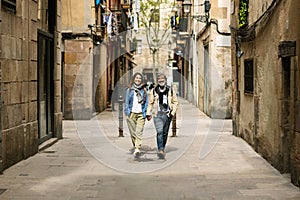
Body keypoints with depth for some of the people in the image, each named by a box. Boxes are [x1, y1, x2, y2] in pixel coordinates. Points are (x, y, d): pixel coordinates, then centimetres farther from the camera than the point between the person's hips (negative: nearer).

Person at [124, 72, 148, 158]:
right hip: (131, 113, 1)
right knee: (133, 132, 2)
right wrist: (127, 113, -1)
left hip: (141, 114, -1)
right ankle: (135, 147, 16)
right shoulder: (129, 90, 7)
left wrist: (146, 113, 2)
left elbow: (146, 102, 10)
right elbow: (126, 102, 8)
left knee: (139, 132, -13)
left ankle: (137, 149, -20)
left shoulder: (143, 90, 9)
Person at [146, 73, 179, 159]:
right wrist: (148, 113, 4)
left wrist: (173, 112, -1)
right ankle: (160, 150, -20)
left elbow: (175, 102, 10)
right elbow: (150, 103, 11)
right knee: (159, 131, -16)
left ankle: (162, 149, 24)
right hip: (157, 114, -1)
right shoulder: (154, 91, 4)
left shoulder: (170, 91, 5)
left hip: (167, 114, 1)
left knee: (165, 133, 9)